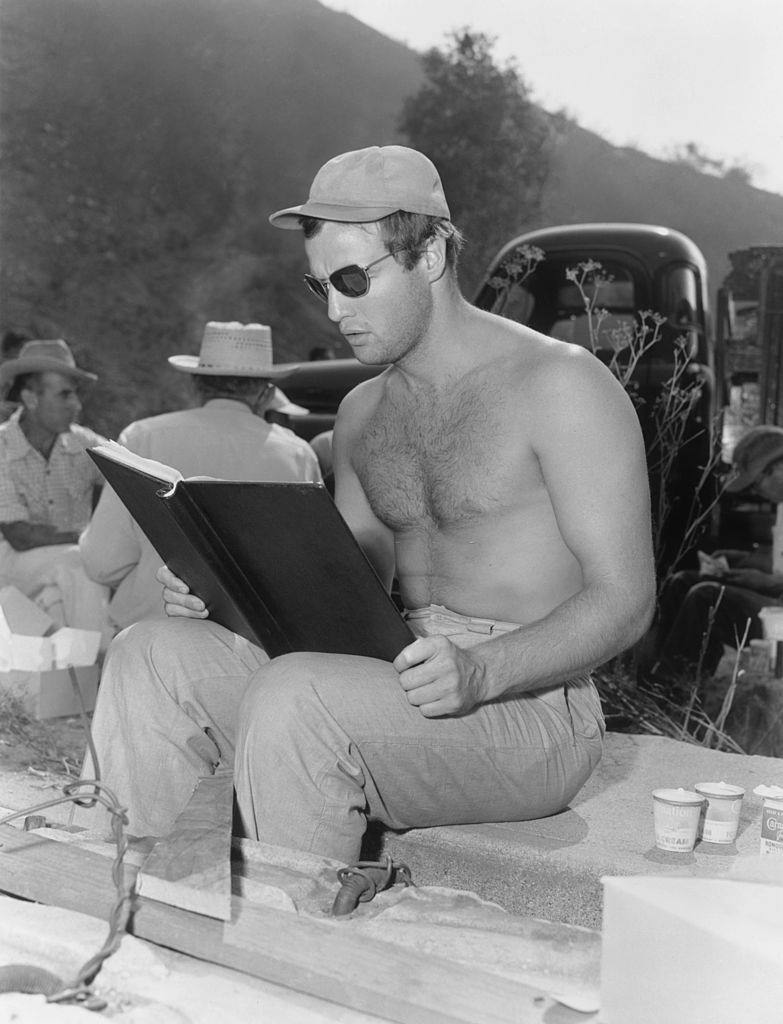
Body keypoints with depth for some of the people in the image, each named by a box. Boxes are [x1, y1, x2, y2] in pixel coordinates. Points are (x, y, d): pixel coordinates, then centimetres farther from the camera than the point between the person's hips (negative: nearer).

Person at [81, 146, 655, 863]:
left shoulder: (559, 386, -8)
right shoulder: (361, 414, 15)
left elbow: (624, 600, -12)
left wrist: (482, 670, -27)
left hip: (528, 703, -7)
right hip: (400, 687, 7)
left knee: (292, 697, -32)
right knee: (152, 656, -7)